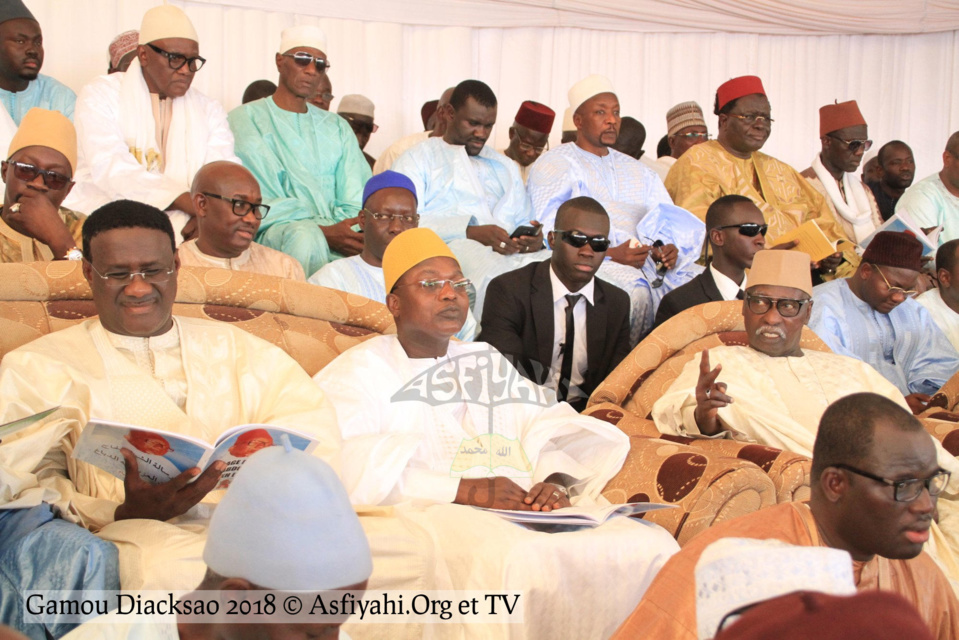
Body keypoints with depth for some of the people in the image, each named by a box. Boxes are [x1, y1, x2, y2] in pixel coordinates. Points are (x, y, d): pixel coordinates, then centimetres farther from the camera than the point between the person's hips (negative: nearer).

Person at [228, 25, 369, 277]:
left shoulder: (337, 127, 25)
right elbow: (260, 202, -5)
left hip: (339, 230, 4)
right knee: (304, 236, -39)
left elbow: (357, 199, 11)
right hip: (275, 231, -3)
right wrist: (324, 232, -20)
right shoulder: (246, 119, 9)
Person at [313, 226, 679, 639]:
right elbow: (350, 463, -8)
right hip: (432, 512, -5)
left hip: (528, 508, 5)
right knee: (523, 563, -37)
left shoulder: (488, 363, 29)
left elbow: (549, 429, 18)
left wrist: (556, 482, -7)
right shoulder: (362, 369, 11)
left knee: (651, 544, -20)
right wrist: (464, 489, -16)